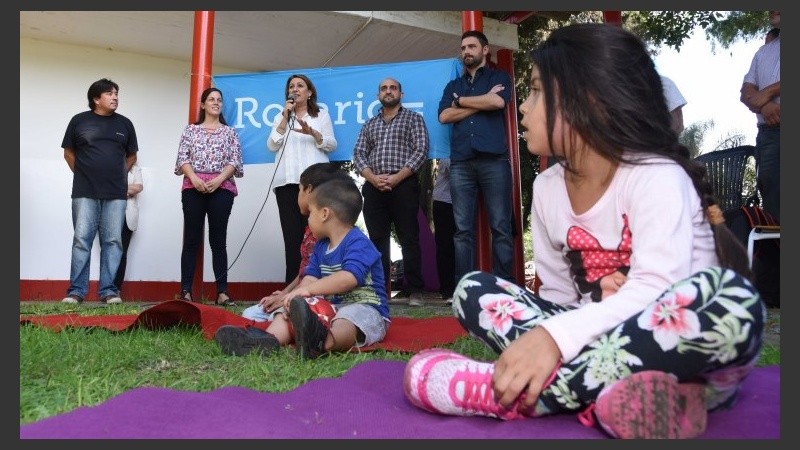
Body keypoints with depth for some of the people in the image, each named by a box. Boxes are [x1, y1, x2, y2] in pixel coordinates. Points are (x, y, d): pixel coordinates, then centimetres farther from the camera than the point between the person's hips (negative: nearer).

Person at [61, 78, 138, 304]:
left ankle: (108, 290, 6)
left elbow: (131, 155, 18)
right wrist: (84, 174, 8)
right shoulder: (79, 120, 5)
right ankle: (76, 291, 4)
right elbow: (68, 152, 12)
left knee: (112, 241, 1)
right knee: (81, 240, -2)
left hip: (116, 194, 2)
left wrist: (117, 175, 12)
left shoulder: (125, 123, 9)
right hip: (84, 193, -1)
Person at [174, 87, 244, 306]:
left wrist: (218, 179, -11)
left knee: (218, 240, -2)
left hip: (222, 188, 0)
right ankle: (186, 292, 0)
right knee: (192, 240, -2)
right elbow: (182, 157, 5)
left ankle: (222, 293, -3)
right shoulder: (191, 129, 15)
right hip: (193, 187, 0)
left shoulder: (230, 132, 15)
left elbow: (235, 161, 4)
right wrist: (194, 178, -12)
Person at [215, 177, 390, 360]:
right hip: (330, 305, 8)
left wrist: (308, 289, -32)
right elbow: (311, 278, 5)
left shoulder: (358, 242, -13)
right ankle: (270, 339, -35)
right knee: (289, 314, -6)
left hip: (363, 306, -8)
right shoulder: (320, 247, 16)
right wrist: (295, 296, -16)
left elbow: (349, 278, -29)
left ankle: (323, 341, -69)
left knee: (346, 321, -39)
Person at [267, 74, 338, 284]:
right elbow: (272, 146, 8)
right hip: (287, 182, 2)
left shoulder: (322, 115, 17)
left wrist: (313, 133, -12)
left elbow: (331, 145, 6)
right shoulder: (281, 117, 23)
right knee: (292, 234, -7)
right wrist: (285, 117, 1)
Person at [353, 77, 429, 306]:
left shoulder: (413, 118, 9)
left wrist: (397, 177, -13)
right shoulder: (369, 124, 20)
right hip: (374, 188, 4)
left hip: (404, 185, -4)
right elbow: (358, 154, 11)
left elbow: (421, 150, -3)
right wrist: (373, 178, -8)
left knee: (409, 239, -5)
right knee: (377, 239, 3)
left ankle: (415, 291, -1)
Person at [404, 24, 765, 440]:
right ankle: (600, 394, -29)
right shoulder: (547, 188, 3)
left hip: (686, 351, -4)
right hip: (604, 346, 5)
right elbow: (557, 295, 4)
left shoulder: (656, 176, -14)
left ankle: (506, 394, -32)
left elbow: (654, 291, -27)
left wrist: (553, 337, -39)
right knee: (473, 290, -7)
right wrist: (595, 302, -18)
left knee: (730, 295, -37)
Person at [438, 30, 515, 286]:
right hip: (460, 163, 3)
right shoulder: (453, 86, 24)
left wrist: (461, 101, 4)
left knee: (501, 226, -6)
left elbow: (498, 102, -7)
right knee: (463, 229, -1)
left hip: (494, 159, -3)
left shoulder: (499, 77, 16)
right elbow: (444, 116, 6)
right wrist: (482, 102, 0)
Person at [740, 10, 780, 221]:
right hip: (768, 133, 5)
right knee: (771, 197, 0)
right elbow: (746, 92, 13)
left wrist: (768, 92, -3)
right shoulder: (763, 52, 24)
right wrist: (763, 105, -7)